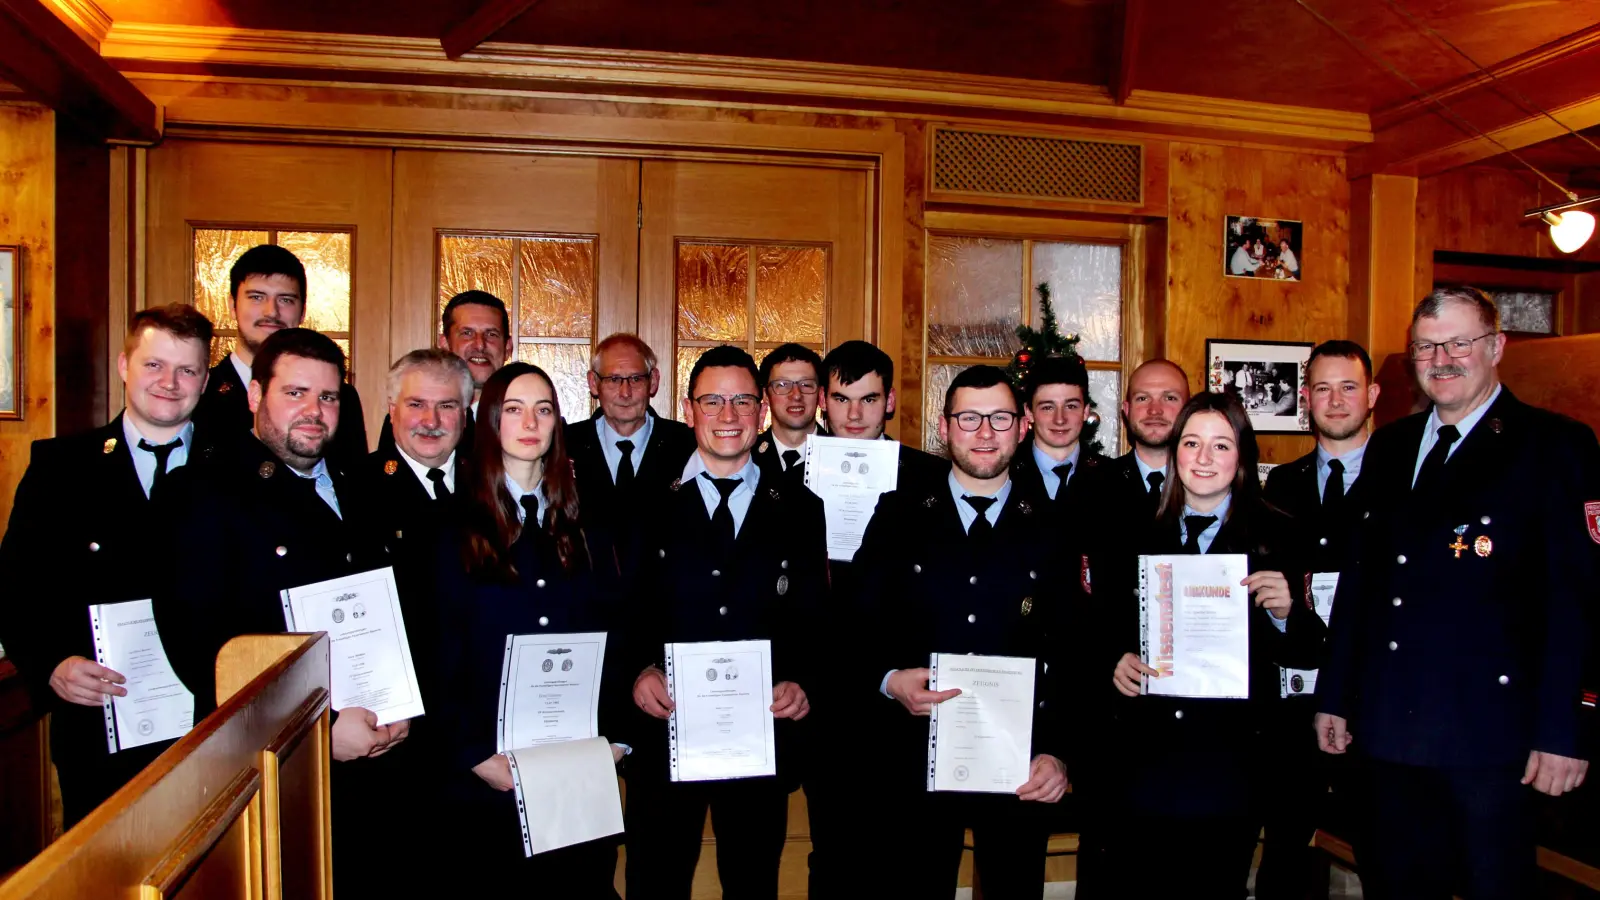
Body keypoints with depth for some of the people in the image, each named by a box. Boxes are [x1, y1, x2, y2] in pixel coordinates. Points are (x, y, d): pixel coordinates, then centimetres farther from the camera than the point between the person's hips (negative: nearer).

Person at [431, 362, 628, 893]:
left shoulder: (584, 533, 9)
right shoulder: (453, 533, -2)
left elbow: (614, 640, 7)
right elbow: (438, 658, -4)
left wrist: (612, 738, -3)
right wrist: (477, 755, -11)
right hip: (487, 778, -3)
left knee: (586, 883, 11)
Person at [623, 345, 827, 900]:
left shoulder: (799, 510, 7)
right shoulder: (647, 508, 4)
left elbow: (814, 619, 4)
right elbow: (624, 612, 2)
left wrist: (800, 682, -12)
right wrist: (639, 670, -16)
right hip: (662, 734, -1)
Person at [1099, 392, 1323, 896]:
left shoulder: (1274, 537, -1)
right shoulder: (1141, 537, 5)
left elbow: (1308, 655, -2)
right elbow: (1110, 630, 14)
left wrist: (1285, 614, -22)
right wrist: (1116, 661, -7)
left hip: (1229, 772, -2)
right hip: (1141, 765, 2)